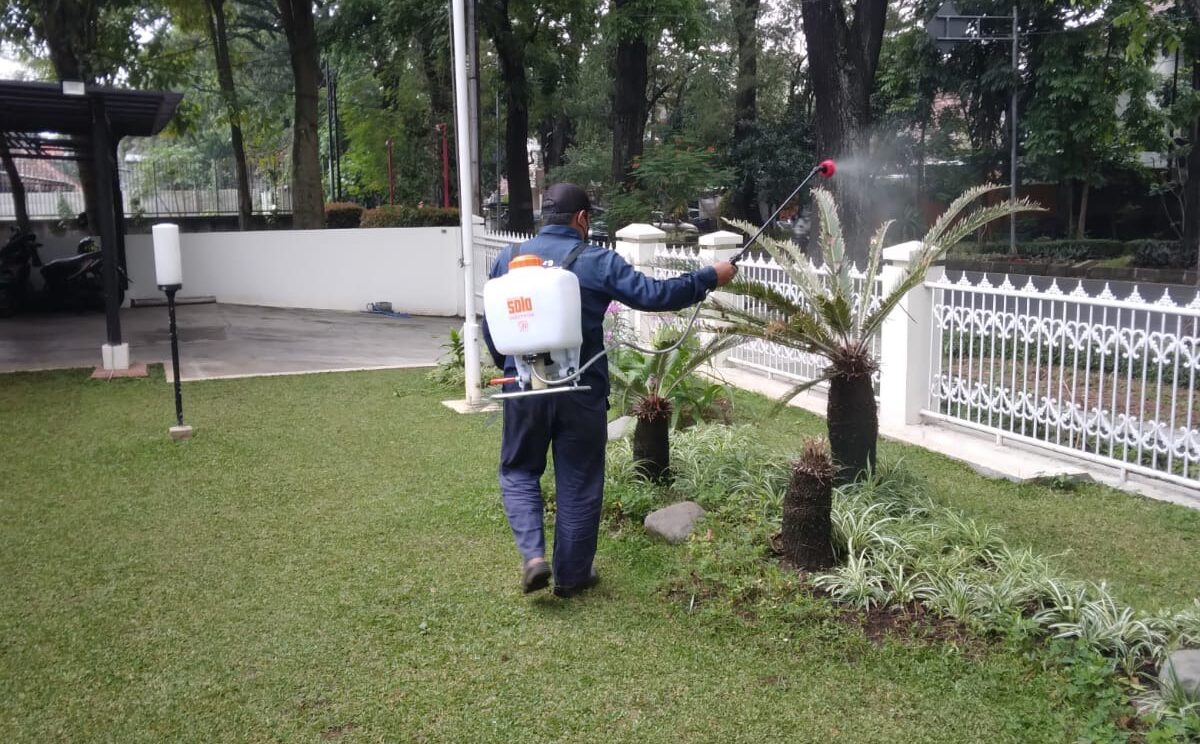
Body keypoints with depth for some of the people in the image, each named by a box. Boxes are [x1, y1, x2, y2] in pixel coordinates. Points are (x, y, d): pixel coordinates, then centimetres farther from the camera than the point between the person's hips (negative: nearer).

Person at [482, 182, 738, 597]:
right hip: (581, 390, -2)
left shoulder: (509, 259, 3)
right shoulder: (599, 262, -7)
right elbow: (654, 295, -10)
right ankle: (571, 575, 22)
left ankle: (533, 556, 2)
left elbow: (490, 327, 9)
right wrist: (710, 278, 2)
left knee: (518, 470, 20)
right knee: (578, 483, 11)